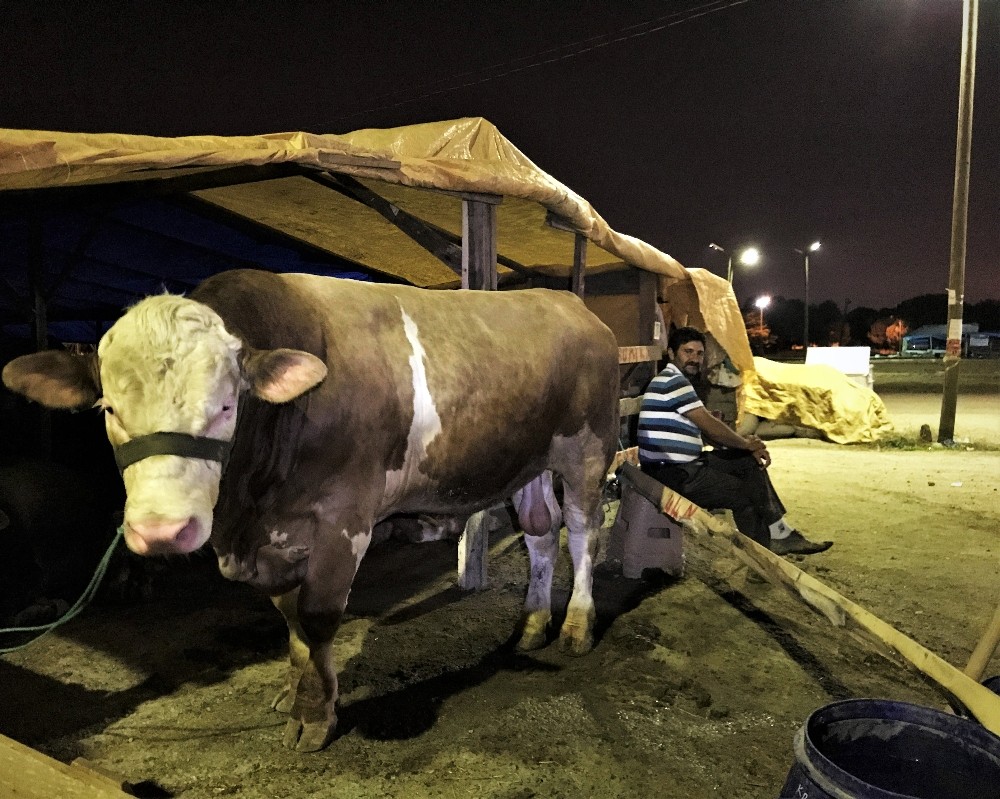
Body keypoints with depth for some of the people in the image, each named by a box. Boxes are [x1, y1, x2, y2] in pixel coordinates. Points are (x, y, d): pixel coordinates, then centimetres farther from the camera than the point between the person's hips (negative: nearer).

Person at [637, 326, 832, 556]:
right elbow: (709, 425, -15)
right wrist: (747, 443, 1)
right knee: (745, 494, -1)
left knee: (749, 461, 11)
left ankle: (778, 533, 13)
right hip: (672, 474, -10)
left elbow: (708, 430, 15)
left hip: (684, 464, 10)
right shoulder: (671, 381, -16)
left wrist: (748, 445, 3)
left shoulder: (679, 382, 17)